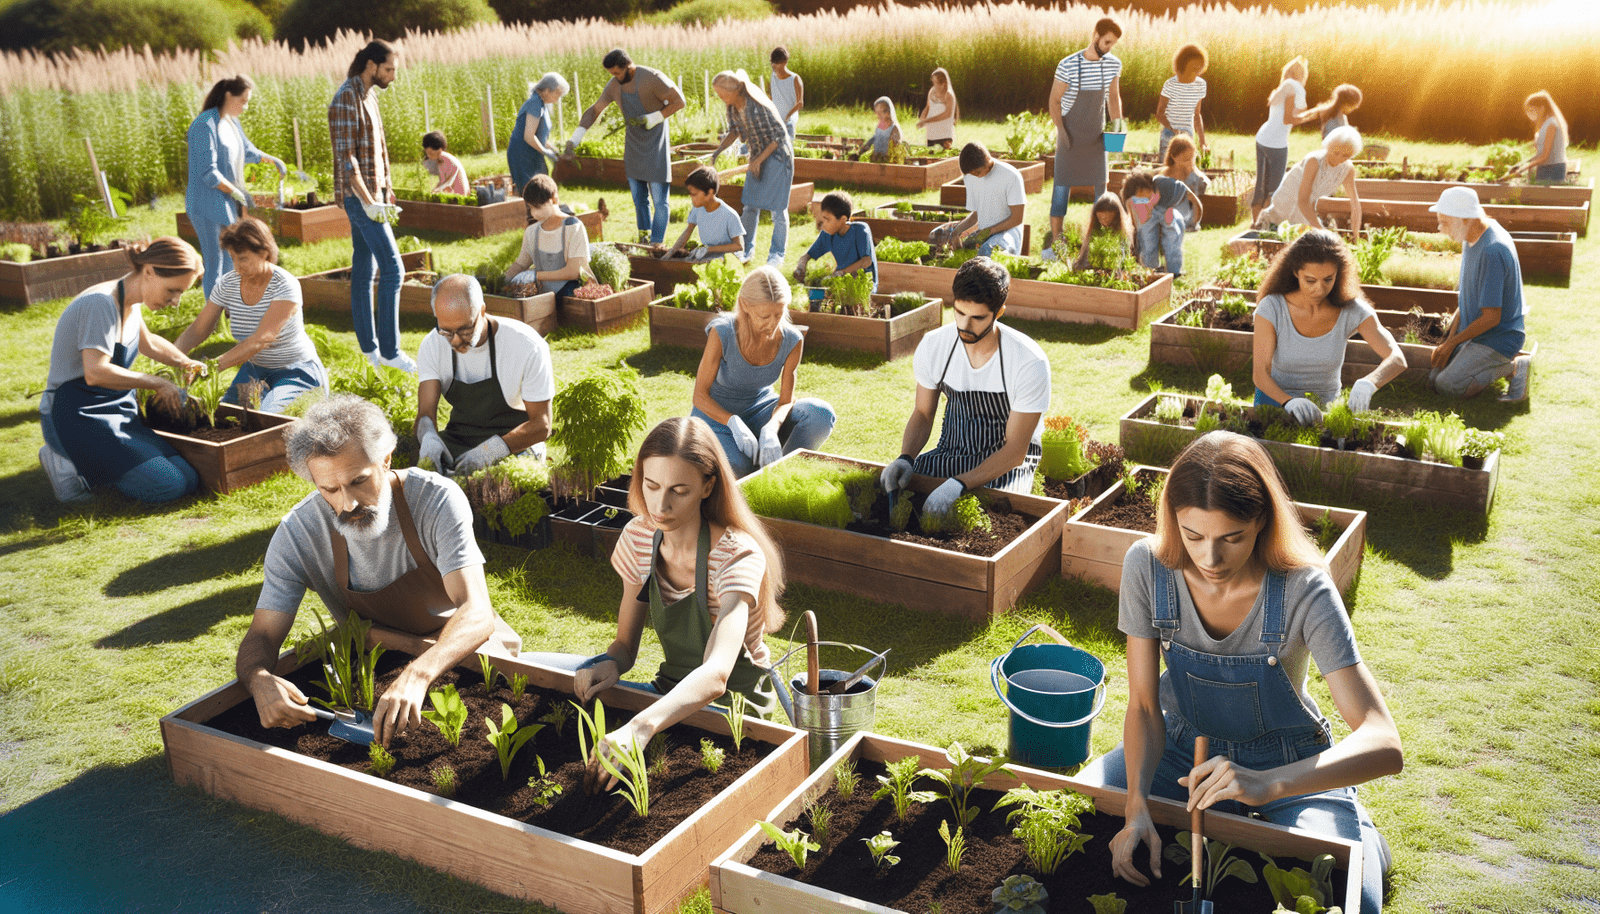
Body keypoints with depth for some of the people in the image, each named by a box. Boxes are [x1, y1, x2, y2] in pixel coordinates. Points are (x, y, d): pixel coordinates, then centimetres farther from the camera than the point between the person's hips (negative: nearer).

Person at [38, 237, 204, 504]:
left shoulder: (131, 302, 8)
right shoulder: (102, 303, -21)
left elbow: (147, 342, 30)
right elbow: (96, 372, -31)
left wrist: (186, 364, 14)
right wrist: (158, 383, -20)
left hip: (117, 410, 9)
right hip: (75, 418, -9)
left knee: (189, 480, -4)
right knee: (168, 486, -21)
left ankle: (84, 458, 9)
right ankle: (69, 465, -3)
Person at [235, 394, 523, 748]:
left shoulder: (437, 498, -27)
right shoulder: (296, 534, -20)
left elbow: (476, 612, -36)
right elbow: (261, 636, -18)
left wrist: (418, 675, -57)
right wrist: (259, 680, -45)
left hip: (461, 640, -2)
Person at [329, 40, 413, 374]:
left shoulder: (369, 97, 15)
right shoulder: (346, 99, -15)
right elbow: (345, 156, -20)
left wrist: (387, 195, 19)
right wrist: (368, 202, -23)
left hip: (371, 195, 10)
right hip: (359, 196, -10)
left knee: (364, 271, 11)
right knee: (392, 268, -11)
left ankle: (369, 347, 16)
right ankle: (389, 350, -7)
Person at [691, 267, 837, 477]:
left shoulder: (792, 340, -16)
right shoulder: (722, 332, -25)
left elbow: (786, 400, -12)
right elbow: (700, 396, -20)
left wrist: (771, 428, -35)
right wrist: (734, 423, -38)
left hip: (759, 410, 3)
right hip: (717, 413, -3)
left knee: (821, 414, -25)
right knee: (733, 466, -36)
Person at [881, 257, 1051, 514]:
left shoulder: (1031, 364, -22)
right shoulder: (932, 346, -10)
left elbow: (1014, 451, -20)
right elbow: (922, 413, 5)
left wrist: (958, 484, -33)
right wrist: (905, 459, -16)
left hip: (1007, 460, -3)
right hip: (951, 451, 4)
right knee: (885, 489, -18)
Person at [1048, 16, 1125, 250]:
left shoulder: (1113, 65, -5)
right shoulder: (1067, 66, -18)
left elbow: (1114, 99, 8)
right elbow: (1054, 101, -11)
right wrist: (1061, 131, -19)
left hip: (1096, 135, 4)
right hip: (1070, 135, -4)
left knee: (1101, 184, 4)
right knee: (1063, 184, -2)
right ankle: (1055, 237, 4)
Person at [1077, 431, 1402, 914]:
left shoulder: (1305, 592, -27)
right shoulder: (1147, 567, -19)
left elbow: (1384, 746, -32)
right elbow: (1144, 705, -12)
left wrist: (1267, 784, -48)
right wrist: (1137, 806, -30)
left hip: (1289, 765, -3)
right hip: (1184, 747, 3)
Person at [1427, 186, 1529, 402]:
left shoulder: (1492, 251, -28)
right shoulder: (1472, 238, 3)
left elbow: (1491, 318, -25)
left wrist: (1451, 344, -13)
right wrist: (1449, 338, 3)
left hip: (1499, 338, -9)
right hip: (1474, 332, 9)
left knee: (1446, 386, -19)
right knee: (1433, 378, 5)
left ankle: (1514, 367, -4)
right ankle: (1502, 362, 11)